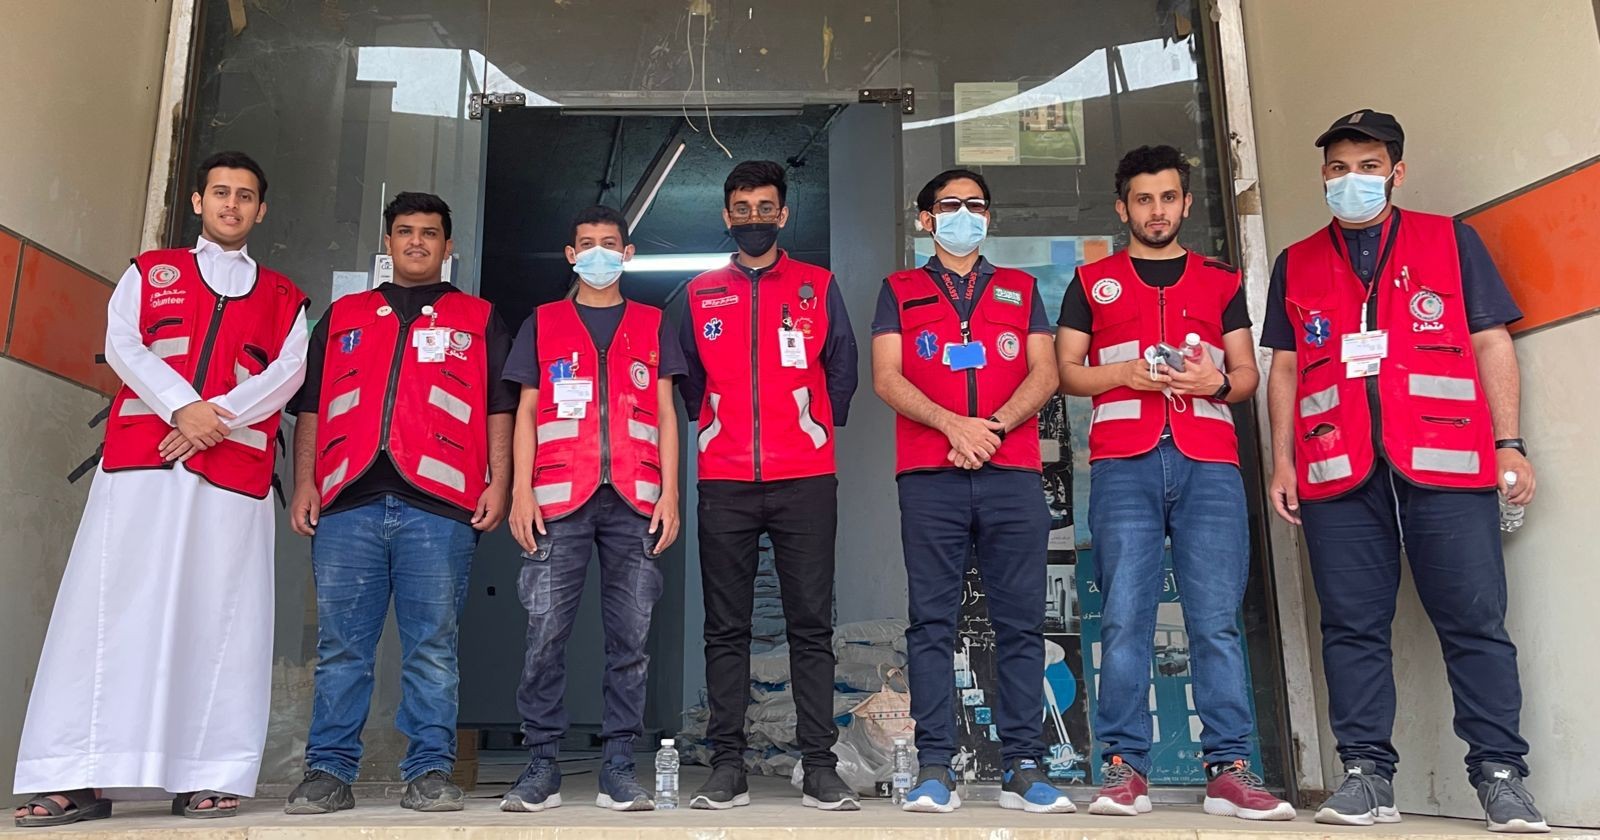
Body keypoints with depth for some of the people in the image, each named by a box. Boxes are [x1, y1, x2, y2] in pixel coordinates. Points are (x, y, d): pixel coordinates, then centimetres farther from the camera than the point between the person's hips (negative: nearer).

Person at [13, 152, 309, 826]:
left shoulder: (283, 298, 19)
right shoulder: (148, 272, 21)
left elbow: (288, 371, 3)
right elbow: (122, 344, 5)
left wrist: (217, 416, -12)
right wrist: (182, 407, -12)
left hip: (234, 468, 0)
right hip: (139, 461, 1)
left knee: (218, 617, -4)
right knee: (112, 605, -4)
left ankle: (207, 776, -1)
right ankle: (80, 778, -2)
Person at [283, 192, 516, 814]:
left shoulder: (478, 321, 18)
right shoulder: (342, 317, 23)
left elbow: (500, 410, 10)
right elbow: (310, 409, 19)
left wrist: (498, 484, -2)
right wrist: (304, 483, 7)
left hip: (438, 504, -2)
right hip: (347, 503, 2)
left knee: (432, 645, -1)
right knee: (340, 645, 2)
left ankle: (430, 771, 5)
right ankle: (329, 771, 10)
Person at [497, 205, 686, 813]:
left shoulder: (652, 325, 17)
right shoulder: (542, 323, 16)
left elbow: (665, 414, 12)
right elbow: (526, 412, 11)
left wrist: (669, 492, 1)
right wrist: (521, 492, -1)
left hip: (634, 501, 1)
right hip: (559, 500, 0)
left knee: (630, 638, 0)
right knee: (545, 634, -3)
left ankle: (619, 768, 8)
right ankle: (541, 767, 7)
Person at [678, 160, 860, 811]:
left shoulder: (819, 287, 9)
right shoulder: (699, 294, 12)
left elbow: (842, 371, 13)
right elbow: (689, 379, 18)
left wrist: (814, 428, 12)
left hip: (805, 480, -1)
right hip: (723, 482, 1)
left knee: (811, 626, 0)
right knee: (726, 629, 4)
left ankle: (820, 765, 7)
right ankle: (727, 764, 11)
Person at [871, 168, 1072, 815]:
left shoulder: (1021, 290, 21)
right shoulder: (900, 291, 16)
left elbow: (1044, 375, 9)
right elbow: (887, 378, 3)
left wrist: (993, 426, -9)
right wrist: (954, 424, -12)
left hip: (1012, 472, 2)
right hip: (929, 476, -1)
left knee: (1020, 621, -1)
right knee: (933, 621, -3)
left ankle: (1024, 768, 5)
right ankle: (935, 768, 2)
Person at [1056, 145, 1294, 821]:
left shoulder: (1221, 280, 22)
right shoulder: (1092, 282, 18)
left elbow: (1247, 373, 18)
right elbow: (1066, 371, 12)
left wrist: (1217, 381, -4)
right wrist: (1126, 374, -6)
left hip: (1209, 462, 1)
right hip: (1123, 463, -1)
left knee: (1217, 619, -5)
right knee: (1124, 617, -6)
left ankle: (1230, 769, 0)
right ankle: (1124, 766, -1)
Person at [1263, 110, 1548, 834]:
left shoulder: (1450, 241, 14)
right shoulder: (1296, 265, 19)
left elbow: (1491, 344, 9)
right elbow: (1284, 369, 16)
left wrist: (1509, 443, 0)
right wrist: (1281, 461, 7)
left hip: (1447, 463, -1)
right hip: (1336, 472, 2)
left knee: (1475, 621, -2)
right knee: (1353, 627, 1)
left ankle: (1501, 775, 9)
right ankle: (1367, 774, 8)